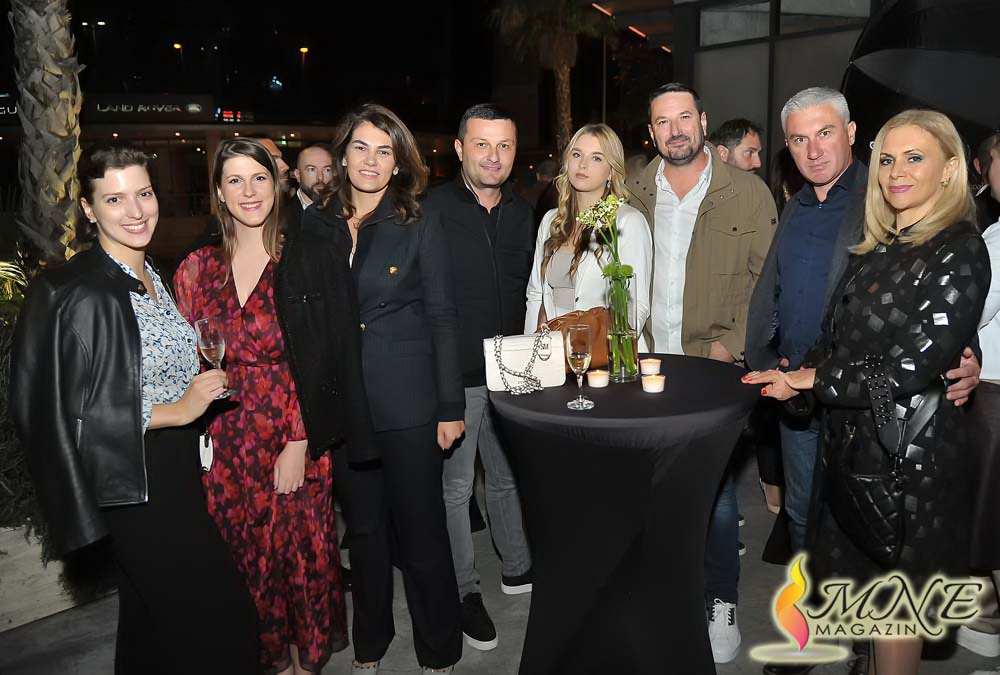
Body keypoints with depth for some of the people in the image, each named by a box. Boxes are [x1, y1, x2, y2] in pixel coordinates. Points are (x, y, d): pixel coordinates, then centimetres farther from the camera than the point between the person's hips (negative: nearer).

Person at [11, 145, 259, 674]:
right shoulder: (75, 294, -18)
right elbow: (74, 413, -20)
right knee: (217, 616, -2)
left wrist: (203, 388, 5)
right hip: (132, 486, -8)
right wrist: (179, 410, -18)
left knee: (154, 619, 21)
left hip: (177, 471, 8)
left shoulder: (152, 277, 8)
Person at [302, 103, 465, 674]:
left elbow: (443, 318, -5)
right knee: (364, 527, 17)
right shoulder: (314, 225, 5)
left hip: (408, 404, -3)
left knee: (421, 529, 6)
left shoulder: (422, 224, -4)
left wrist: (451, 407, -8)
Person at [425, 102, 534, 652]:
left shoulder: (522, 213, 8)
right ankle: (465, 591, 25)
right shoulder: (432, 210, -10)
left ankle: (518, 567, 39)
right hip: (453, 374, -5)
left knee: (509, 474, 19)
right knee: (454, 487, 8)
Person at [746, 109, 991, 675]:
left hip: (907, 447, -7)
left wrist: (811, 380, -13)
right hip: (853, 436, 7)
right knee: (863, 583, 19)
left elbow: (914, 366, -20)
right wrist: (800, 374, -6)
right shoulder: (877, 249, 9)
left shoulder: (960, 252, -14)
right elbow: (839, 337, 13)